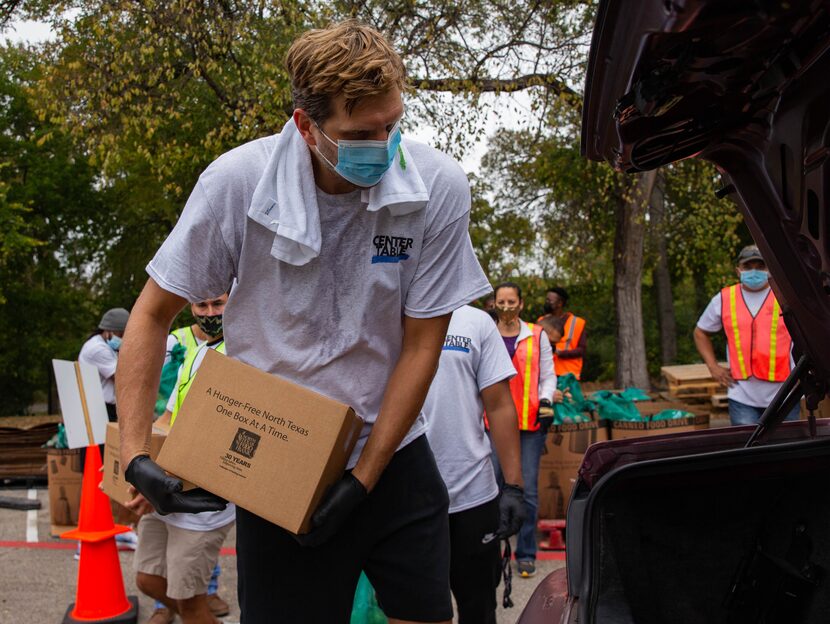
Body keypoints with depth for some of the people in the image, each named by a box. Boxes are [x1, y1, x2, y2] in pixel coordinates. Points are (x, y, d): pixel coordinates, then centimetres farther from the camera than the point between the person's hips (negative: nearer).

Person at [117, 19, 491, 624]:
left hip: (394, 454, 2)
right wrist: (135, 453, -14)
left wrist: (363, 478, -10)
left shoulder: (438, 187, -15)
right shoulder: (237, 181, -17)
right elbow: (155, 314, -6)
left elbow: (421, 345, -9)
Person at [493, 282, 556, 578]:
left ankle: (526, 554, 7)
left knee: (528, 490, -2)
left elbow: (548, 375, 11)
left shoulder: (537, 336, 9)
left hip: (530, 422, 0)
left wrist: (545, 400, -7)